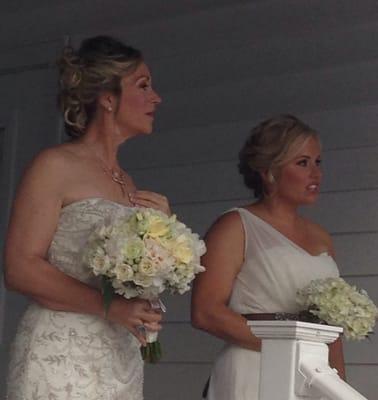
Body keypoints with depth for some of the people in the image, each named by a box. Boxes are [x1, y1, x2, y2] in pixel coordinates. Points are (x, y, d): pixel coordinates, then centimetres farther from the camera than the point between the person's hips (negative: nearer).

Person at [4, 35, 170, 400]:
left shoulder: (128, 182, 16)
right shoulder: (55, 166, -6)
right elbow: (20, 268, -13)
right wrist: (110, 306, -20)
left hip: (122, 364, 7)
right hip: (61, 359, -7)